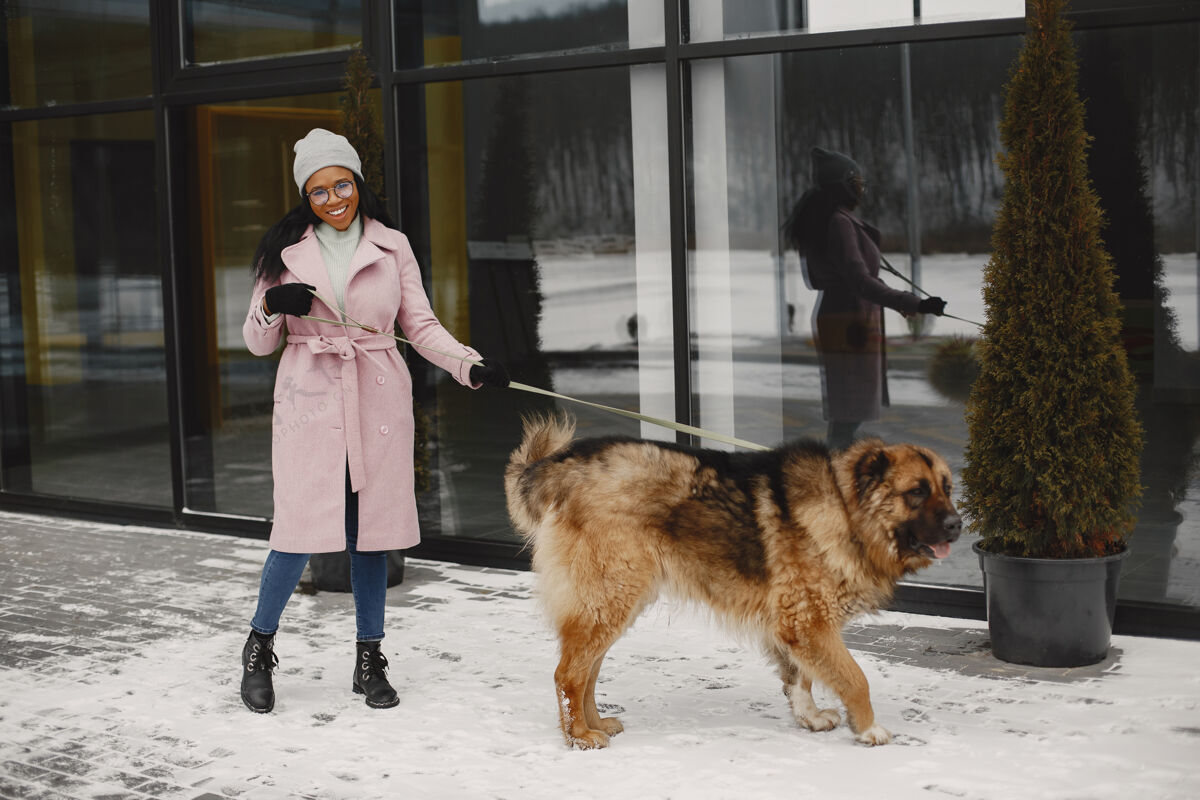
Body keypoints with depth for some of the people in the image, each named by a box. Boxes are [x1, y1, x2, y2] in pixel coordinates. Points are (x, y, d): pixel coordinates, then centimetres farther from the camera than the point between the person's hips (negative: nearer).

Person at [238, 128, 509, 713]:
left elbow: (421, 325, 8)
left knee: (370, 531, 5)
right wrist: (272, 306, -15)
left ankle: (370, 660, 18)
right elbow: (257, 342, 7)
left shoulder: (392, 246, 7)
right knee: (302, 531, -7)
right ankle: (259, 650, 15)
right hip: (309, 401, -1)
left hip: (378, 401, 1)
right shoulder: (285, 250, 5)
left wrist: (471, 367, -8)